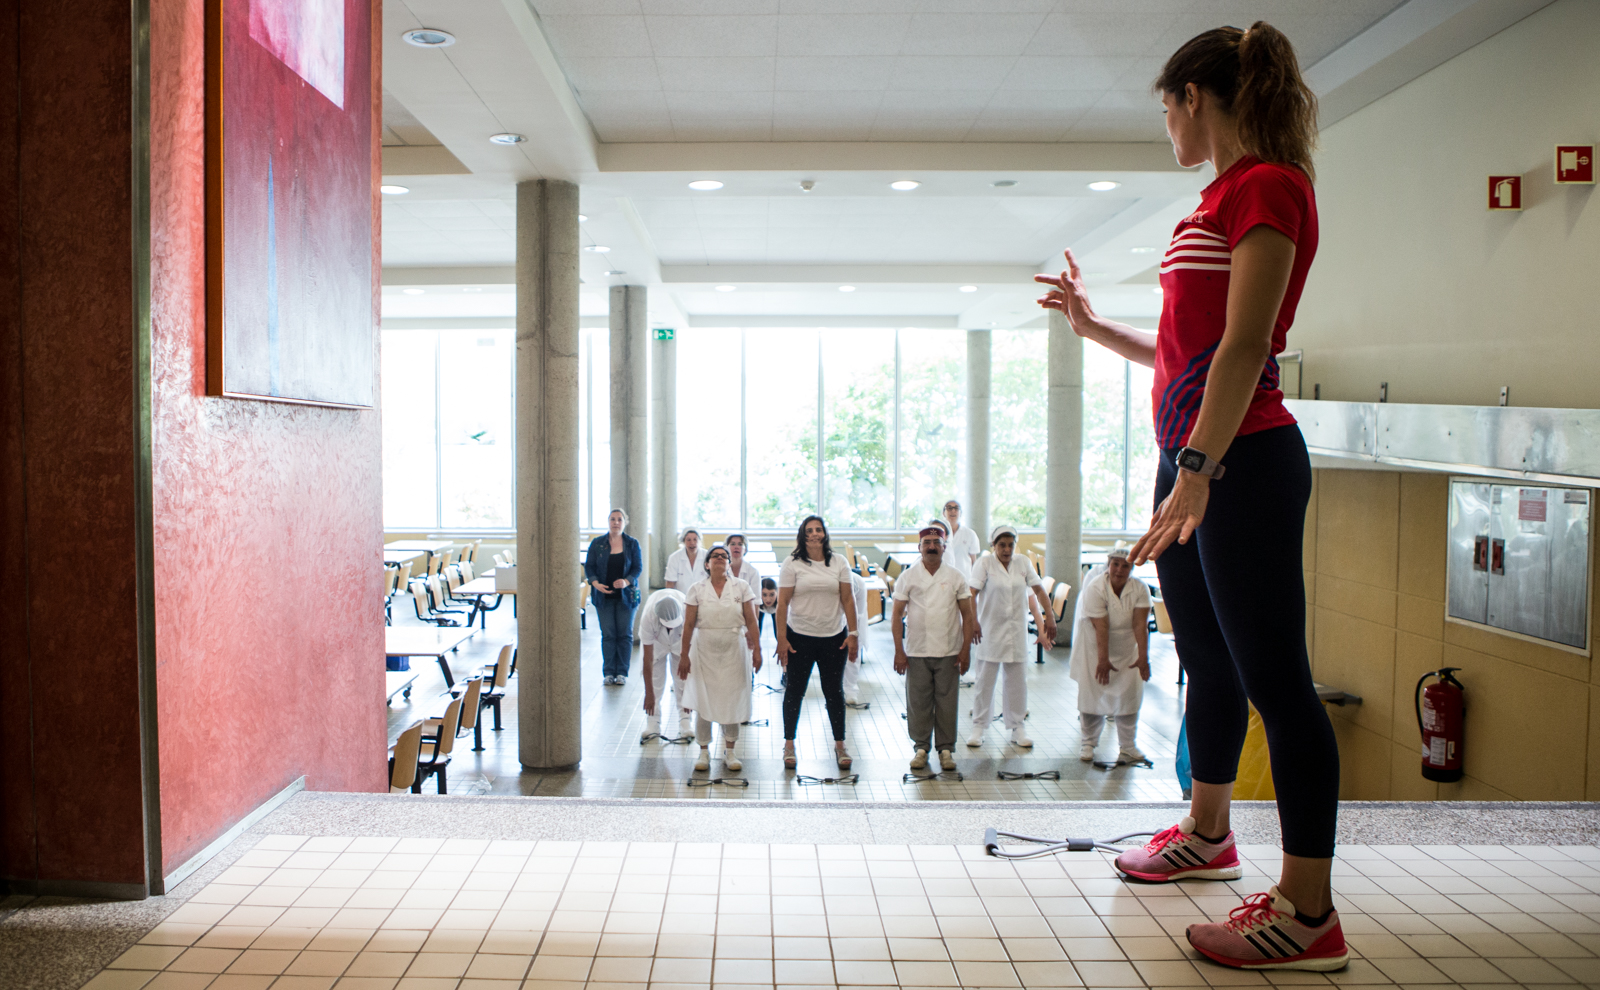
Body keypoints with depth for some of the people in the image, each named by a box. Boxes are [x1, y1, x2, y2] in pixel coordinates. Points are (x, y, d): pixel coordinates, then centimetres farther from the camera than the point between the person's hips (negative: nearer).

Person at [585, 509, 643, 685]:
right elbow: (589, 566, 3)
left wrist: (626, 581, -18)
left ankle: (622, 672, 9)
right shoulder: (597, 543, 4)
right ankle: (609, 672, 8)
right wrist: (595, 583, -15)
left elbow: (638, 567, 0)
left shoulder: (632, 543, 3)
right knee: (608, 634, 1)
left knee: (625, 634, 1)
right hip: (604, 595, 0)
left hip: (626, 595, 0)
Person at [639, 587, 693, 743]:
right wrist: (649, 693, -28)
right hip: (656, 641, 0)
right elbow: (648, 659, -32)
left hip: (681, 640, 0)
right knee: (655, 680, -7)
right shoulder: (648, 619, -40)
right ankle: (652, 725, 1)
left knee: (682, 680, -7)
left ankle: (685, 724, 0)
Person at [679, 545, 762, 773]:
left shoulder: (741, 587, 2)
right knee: (703, 701, 2)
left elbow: (751, 621, 1)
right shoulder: (697, 589, 1)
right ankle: (704, 752, 14)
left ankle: (729, 752, 17)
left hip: (733, 650, 0)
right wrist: (684, 655, -2)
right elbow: (689, 624, 0)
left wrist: (757, 649, -4)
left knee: (732, 700, 4)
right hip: (704, 649, 0)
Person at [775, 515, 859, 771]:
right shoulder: (792, 564, -3)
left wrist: (853, 633, -1)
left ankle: (840, 744, 21)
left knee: (834, 691, 9)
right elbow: (782, 602, -4)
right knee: (794, 690, 6)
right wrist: (781, 638, -9)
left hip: (834, 637, 2)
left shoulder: (838, 562, 4)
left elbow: (848, 599, 5)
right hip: (800, 637, -1)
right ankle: (789, 744, 19)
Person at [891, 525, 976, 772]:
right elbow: (897, 616, 2)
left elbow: (967, 615, 5)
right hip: (917, 652, 0)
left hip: (949, 652, 0)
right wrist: (899, 650, -4)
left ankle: (946, 748, 16)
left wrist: (966, 650, -2)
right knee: (918, 702, 4)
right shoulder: (908, 577, 2)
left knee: (947, 702, 4)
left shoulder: (956, 577, 4)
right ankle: (921, 747, 17)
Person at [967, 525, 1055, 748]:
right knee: (984, 681, 3)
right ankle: (978, 727, 13)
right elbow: (972, 593, -15)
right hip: (990, 631, -3)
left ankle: (1016, 727, 19)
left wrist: (1049, 617, -5)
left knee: (1017, 681, 8)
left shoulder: (1023, 564, 6)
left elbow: (1038, 590, 5)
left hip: (1016, 633, 3)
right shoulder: (984, 563, -5)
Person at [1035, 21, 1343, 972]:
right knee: (1208, 660, 20)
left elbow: (1242, 349, -21)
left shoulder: (1267, 186, -10)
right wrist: (1095, 325, 28)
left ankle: (1309, 911, 2)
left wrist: (1199, 471, -27)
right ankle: (1207, 833, 37)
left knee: (1272, 675, -6)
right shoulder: (1225, 198, 17)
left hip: (1242, 459, -10)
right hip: (1193, 453, 10)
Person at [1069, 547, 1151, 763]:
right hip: (1096, 649, -3)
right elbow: (1101, 627, -27)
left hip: (1127, 652, 3)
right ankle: (1089, 743, 13)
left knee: (1129, 695, 0)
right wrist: (1103, 660, -30)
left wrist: (1143, 656, -27)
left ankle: (1127, 746, 10)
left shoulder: (1140, 589, -11)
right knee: (1092, 694, -1)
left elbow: (1140, 623, -20)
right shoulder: (1095, 588, -21)